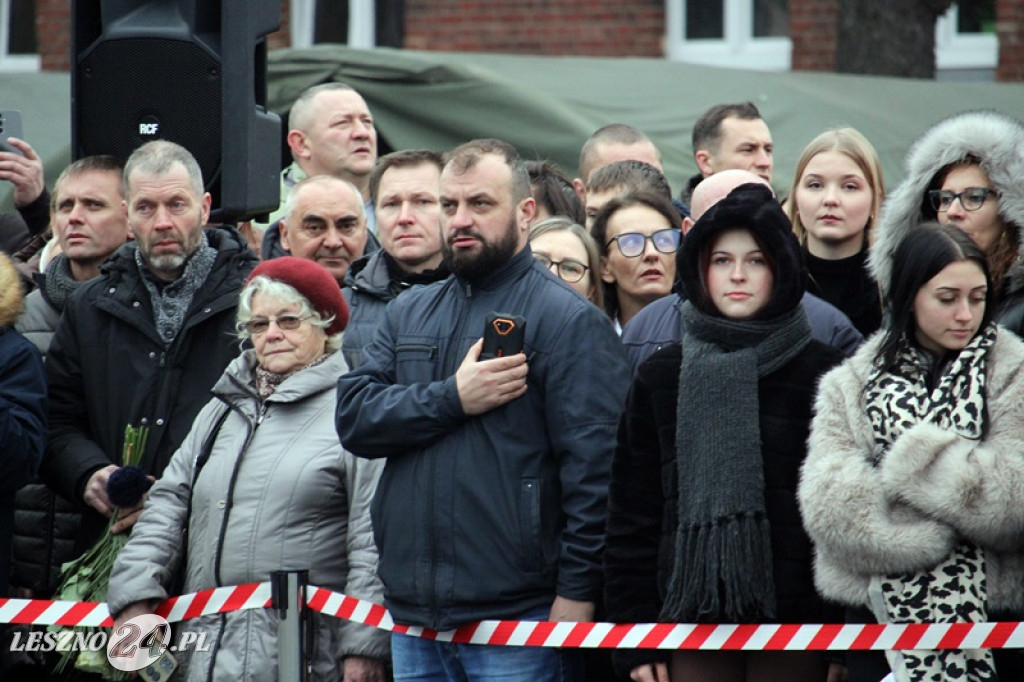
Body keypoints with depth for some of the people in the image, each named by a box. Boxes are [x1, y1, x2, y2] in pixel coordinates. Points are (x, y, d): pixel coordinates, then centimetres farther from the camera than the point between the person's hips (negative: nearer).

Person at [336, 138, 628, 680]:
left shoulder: (566, 320, -4)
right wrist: (451, 398, -12)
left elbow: (593, 464, -11)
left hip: (516, 621, -6)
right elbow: (353, 418, 3)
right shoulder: (408, 314, 16)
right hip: (413, 616, 6)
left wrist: (577, 590, -16)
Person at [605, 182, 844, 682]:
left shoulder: (820, 374, 4)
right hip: (691, 620, 2)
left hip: (793, 624, -2)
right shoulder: (661, 378, 10)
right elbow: (631, 512, 9)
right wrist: (634, 635, 2)